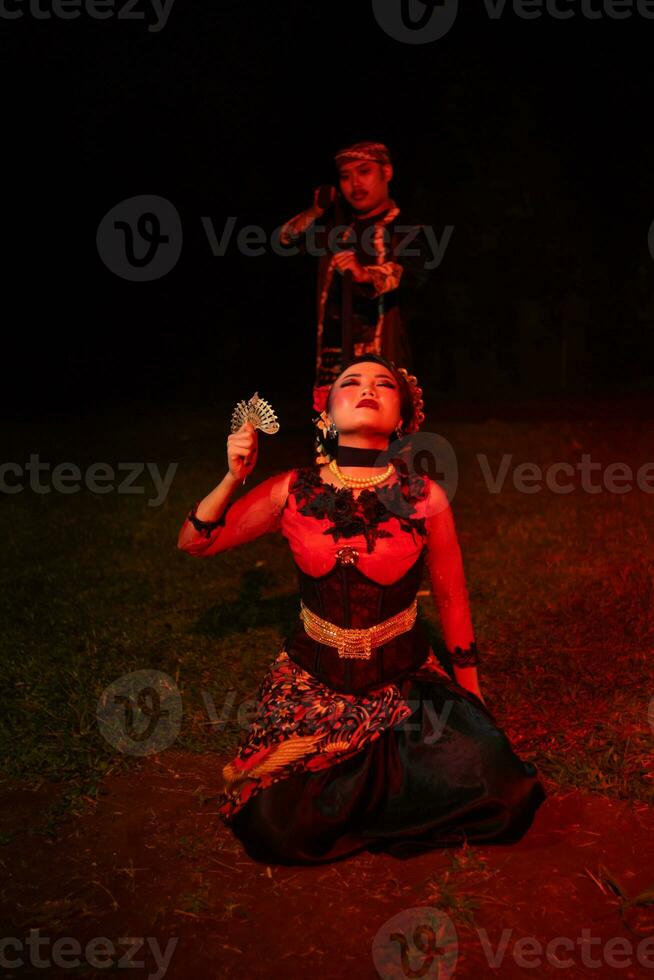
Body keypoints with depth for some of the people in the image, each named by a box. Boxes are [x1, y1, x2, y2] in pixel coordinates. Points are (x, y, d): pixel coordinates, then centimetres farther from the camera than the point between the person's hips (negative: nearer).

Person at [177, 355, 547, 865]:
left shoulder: (426, 499, -8)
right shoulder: (293, 492, -6)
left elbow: (452, 599, 4)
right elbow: (194, 542, 1)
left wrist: (474, 699, 10)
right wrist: (233, 478, -15)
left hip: (407, 682, 0)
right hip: (313, 682, 0)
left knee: (500, 792, -20)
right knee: (276, 830, -19)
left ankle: (362, 788, 7)